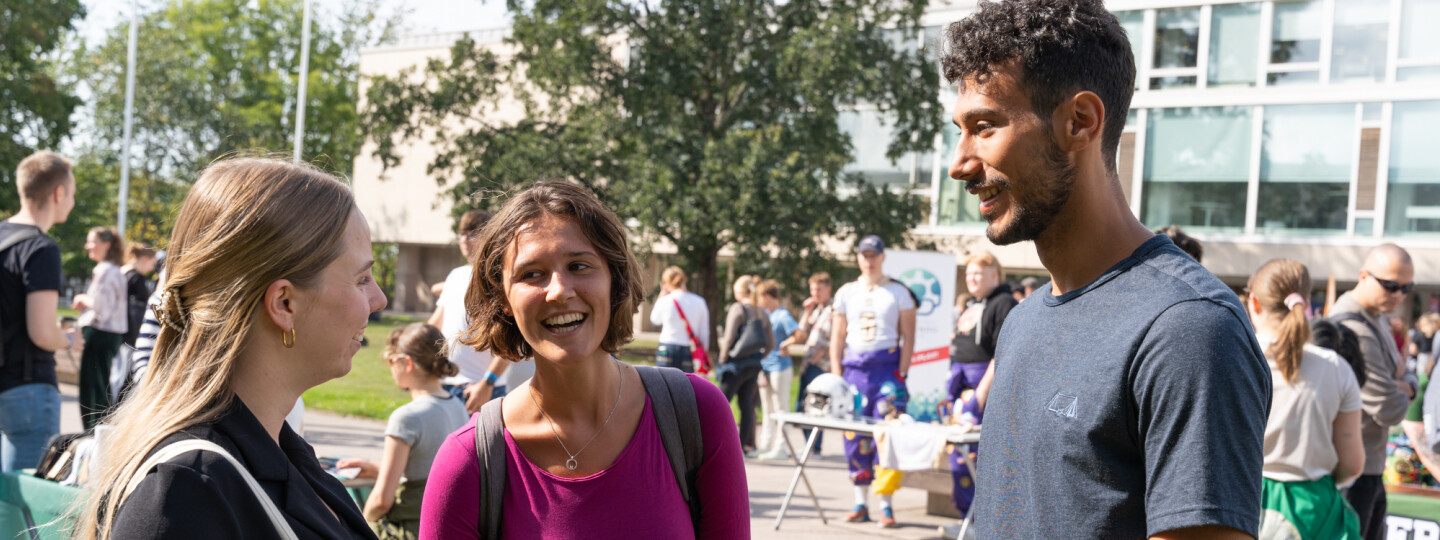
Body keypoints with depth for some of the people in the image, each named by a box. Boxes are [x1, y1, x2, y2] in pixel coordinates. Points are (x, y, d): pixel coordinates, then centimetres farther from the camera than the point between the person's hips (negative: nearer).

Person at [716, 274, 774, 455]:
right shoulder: (762, 314, 10)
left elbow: (729, 337, -16)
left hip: (736, 364, -7)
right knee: (746, 405, 8)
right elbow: (771, 343, 11)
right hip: (754, 366, 7)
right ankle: (744, 444, 9)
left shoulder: (737, 309, -10)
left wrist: (722, 359, -8)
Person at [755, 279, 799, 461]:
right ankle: (766, 445, 21)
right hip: (765, 365, 9)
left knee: (780, 408, -3)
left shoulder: (783, 315, -13)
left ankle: (780, 448, 0)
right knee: (767, 409, 14)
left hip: (779, 366, -9)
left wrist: (783, 345, -13)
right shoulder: (766, 314, 12)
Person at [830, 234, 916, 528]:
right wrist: (836, 377, 3)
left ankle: (885, 505, -6)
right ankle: (861, 503, 11)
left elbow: (908, 338, 2)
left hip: (887, 365, -3)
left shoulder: (899, 292, 6)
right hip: (854, 367, 3)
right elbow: (837, 338, 12)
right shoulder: (846, 293, 13)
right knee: (855, 437, 3)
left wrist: (901, 375, -8)